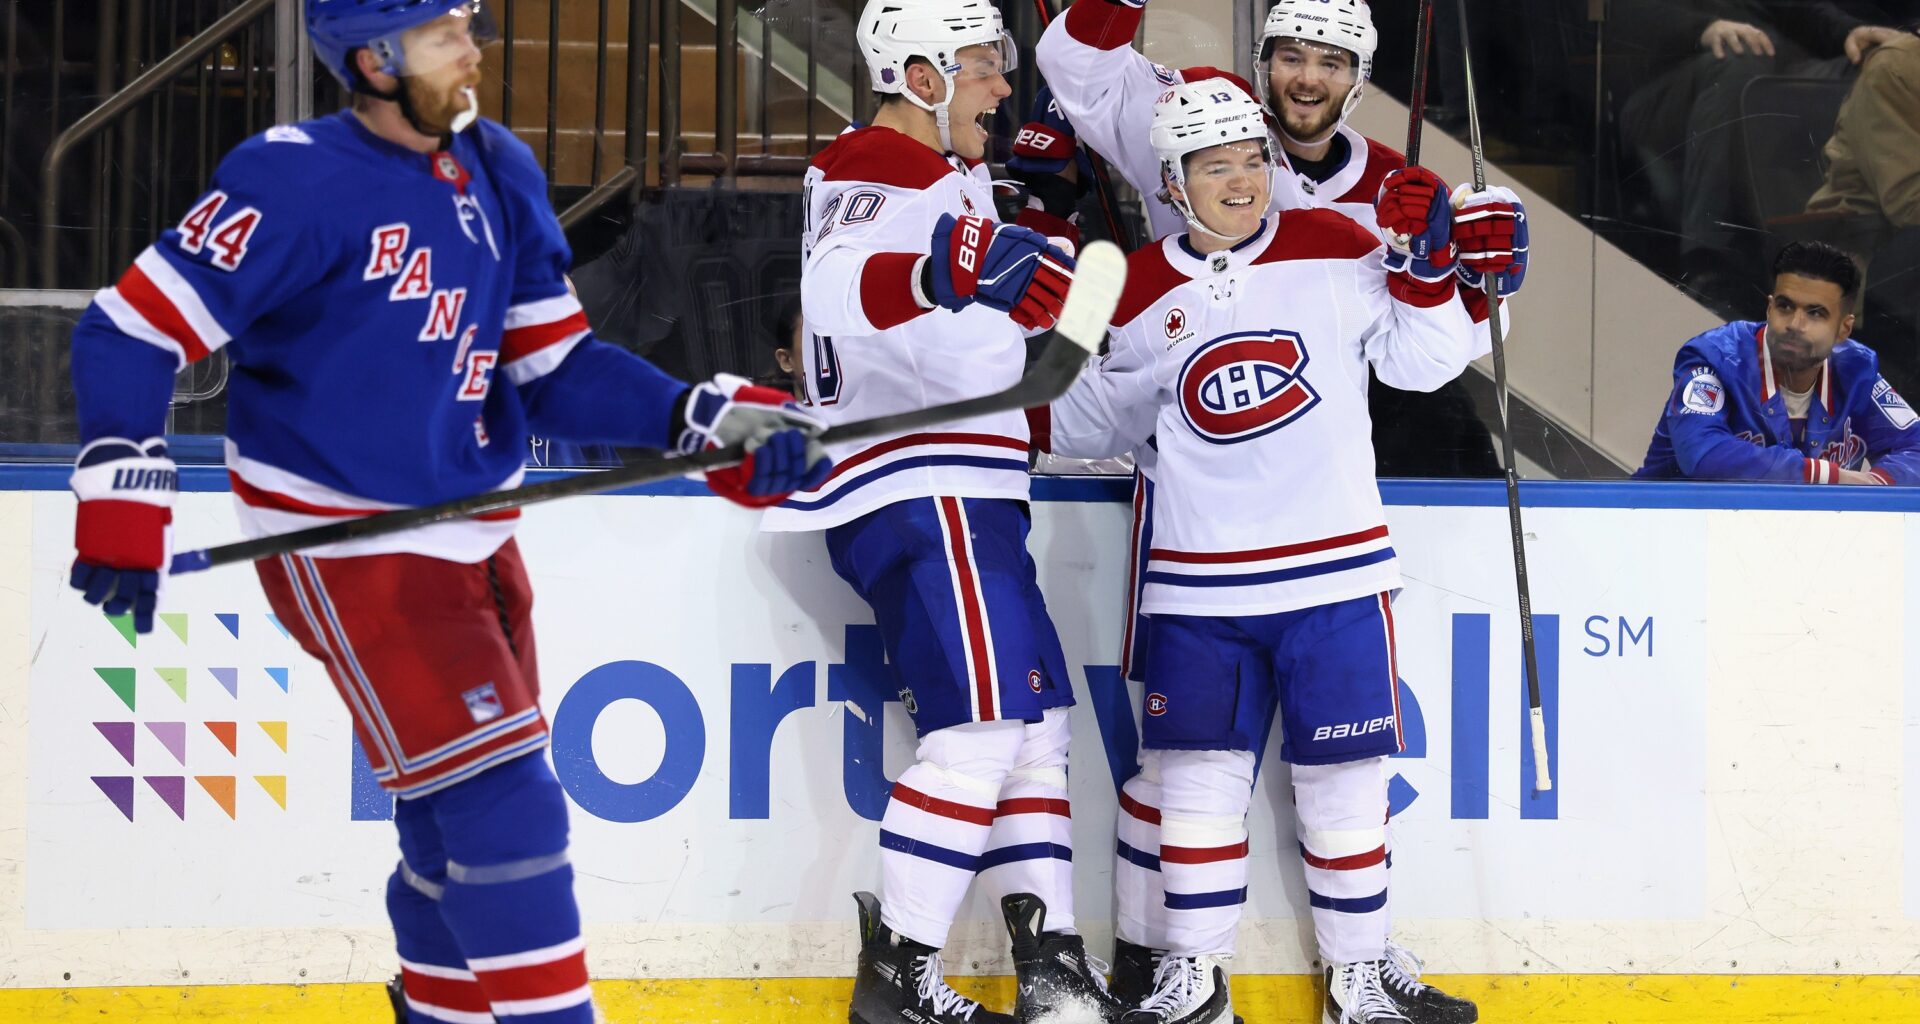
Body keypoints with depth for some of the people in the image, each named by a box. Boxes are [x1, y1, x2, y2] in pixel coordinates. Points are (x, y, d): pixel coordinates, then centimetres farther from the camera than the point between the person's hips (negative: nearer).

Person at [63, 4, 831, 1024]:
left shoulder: (498, 173, 5)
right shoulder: (296, 181, -18)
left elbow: (554, 370, 7)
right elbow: (134, 328, -16)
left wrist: (714, 421, -6)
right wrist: (122, 503, -23)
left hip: (473, 542, 8)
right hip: (347, 557, -8)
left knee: (463, 826, 17)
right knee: (505, 814, -13)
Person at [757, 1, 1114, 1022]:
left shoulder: (947, 176, 23)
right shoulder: (879, 171, -11)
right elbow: (835, 288, -34)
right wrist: (944, 273, -50)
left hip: (961, 496, 11)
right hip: (917, 491, -11)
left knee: (1038, 718, 9)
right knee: (981, 726, -18)